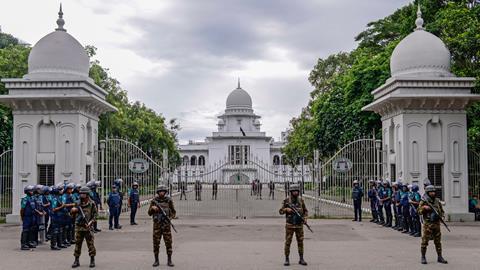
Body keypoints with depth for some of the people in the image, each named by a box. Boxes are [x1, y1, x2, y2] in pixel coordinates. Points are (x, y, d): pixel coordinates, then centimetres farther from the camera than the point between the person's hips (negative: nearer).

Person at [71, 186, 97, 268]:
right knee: (77, 244, 7)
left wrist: (90, 222, -15)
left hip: (88, 227, -3)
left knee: (90, 244, 1)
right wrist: (73, 210, -9)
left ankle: (92, 260, 10)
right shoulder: (78, 204, 7)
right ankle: (76, 260, 16)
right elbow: (73, 212, 14)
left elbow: (95, 215, -2)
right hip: (78, 227, 4)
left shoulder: (91, 204, -3)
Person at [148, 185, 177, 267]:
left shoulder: (169, 200, 0)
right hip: (157, 224, 0)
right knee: (156, 243, 2)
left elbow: (174, 212, 7)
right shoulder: (154, 201, 1)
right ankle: (156, 260, 12)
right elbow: (149, 213, 4)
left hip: (166, 224, 0)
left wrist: (172, 217, -13)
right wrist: (152, 208, -16)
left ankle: (169, 260, 8)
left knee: (168, 242, -1)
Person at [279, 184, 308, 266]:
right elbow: (280, 211, 1)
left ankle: (301, 259, 14)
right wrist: (286, 209, -18)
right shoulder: (286, 200, -3)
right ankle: (287, 259, 8)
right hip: (290, 225, -2)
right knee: (287, 242, -1)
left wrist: (305, 217, -4)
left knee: (300, 242, 6)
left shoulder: (301, 200, 5)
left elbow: (305, 211, 14)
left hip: (299, 225, 2)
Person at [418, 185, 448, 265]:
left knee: (438, 241, 9)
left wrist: (442, 215, -1)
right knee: (425, 241, -2)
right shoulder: (423, 201, -5)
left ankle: (439, 257, 18)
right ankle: (423, 257, 8)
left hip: (437, 223, 5)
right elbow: (419, 212, -8)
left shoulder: (437, 201, 9)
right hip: (427, 224, -4)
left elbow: (441, 210, 19)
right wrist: (424, 208, -25)